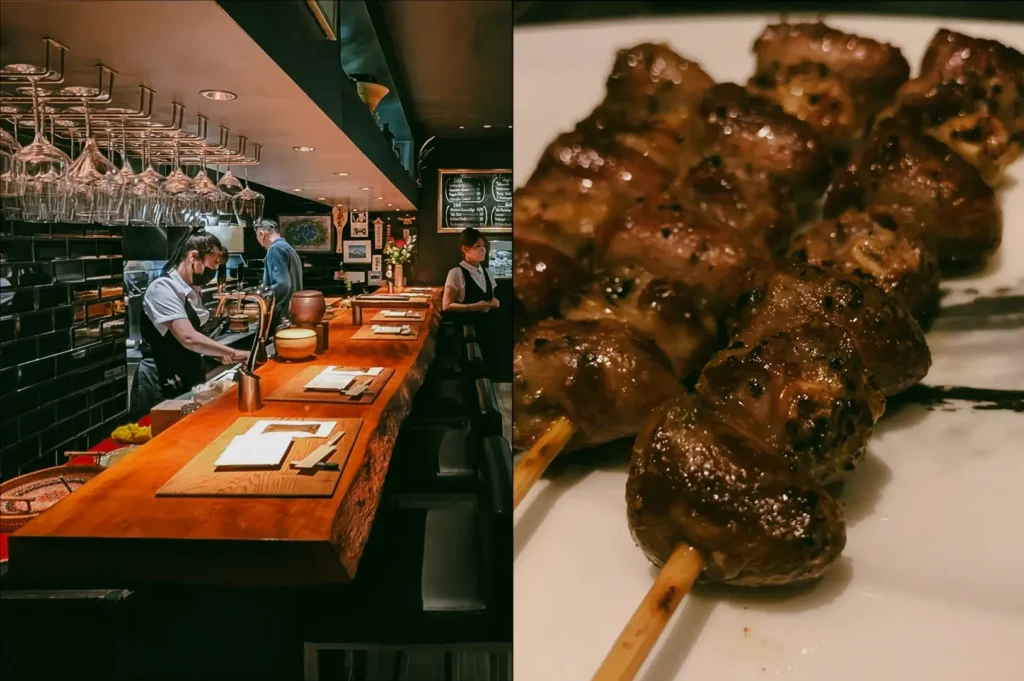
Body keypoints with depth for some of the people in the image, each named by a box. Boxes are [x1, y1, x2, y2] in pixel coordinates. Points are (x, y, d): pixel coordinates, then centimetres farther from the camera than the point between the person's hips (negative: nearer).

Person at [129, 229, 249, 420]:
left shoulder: (192, 290, 7)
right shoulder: (163, 289, -19)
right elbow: (188, 338, -30)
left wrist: (218, 353, 1)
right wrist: (234, 354, -26)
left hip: (187, 379, 8)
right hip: (159, 384, -8)